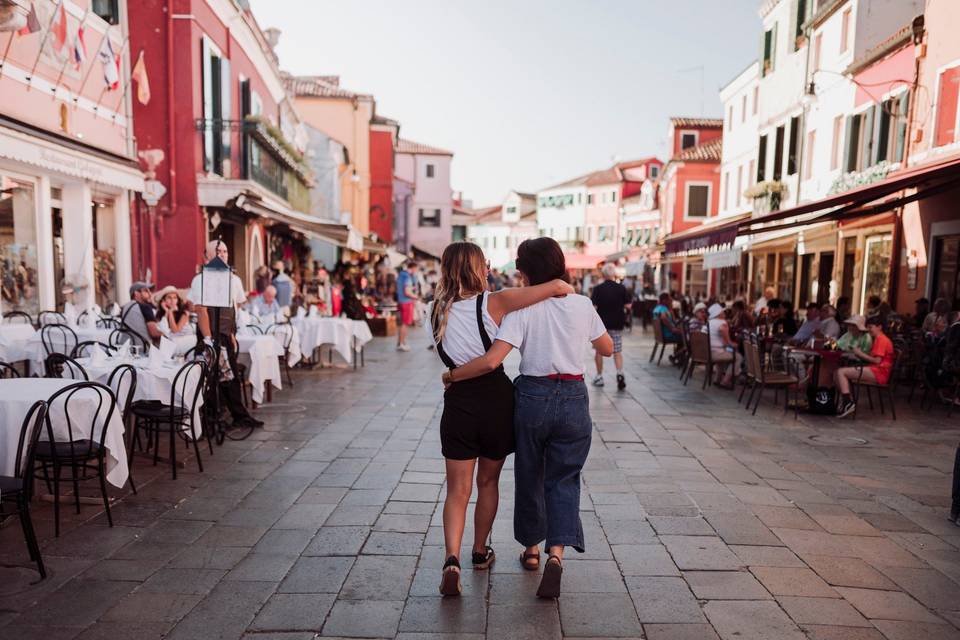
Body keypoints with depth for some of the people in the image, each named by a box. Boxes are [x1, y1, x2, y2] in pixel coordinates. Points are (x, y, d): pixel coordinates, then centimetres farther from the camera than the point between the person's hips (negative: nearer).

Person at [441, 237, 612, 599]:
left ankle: (532, 548, 34)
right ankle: (556, 553, -6)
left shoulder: (523, 310, -11)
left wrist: (452, 376, -7)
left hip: (533, 396, -2)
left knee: (529, 476, 17)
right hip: (573, 399, 2)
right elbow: (607, 349, 13)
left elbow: (491, 361, -20)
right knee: (563, 478, 11)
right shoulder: (582, 305, -1)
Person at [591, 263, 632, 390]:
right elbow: (628, 305, -3)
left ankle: (599, 377, 18)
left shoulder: (598, 289, -8)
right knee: (617, 351, 9)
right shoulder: (621, 288, -4)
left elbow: (592, 305, -13)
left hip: (601, 323, -1)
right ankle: (620, 374, -9)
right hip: (617, 324, 1)